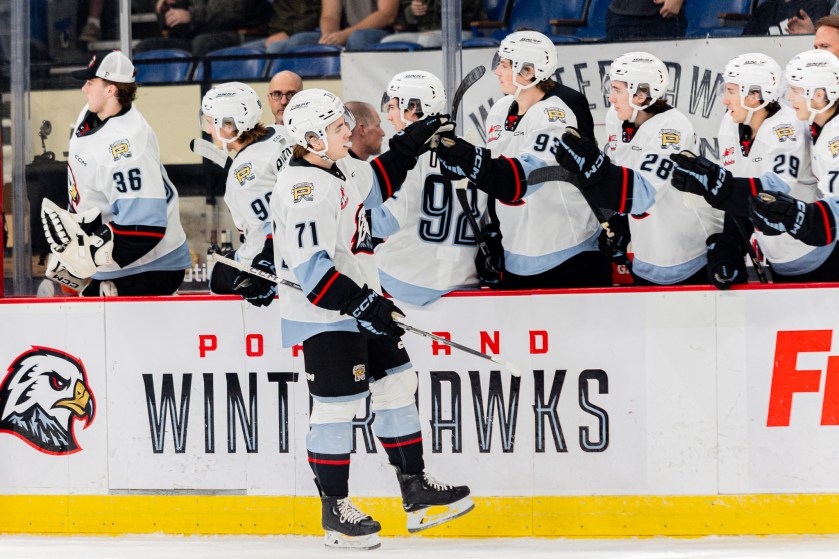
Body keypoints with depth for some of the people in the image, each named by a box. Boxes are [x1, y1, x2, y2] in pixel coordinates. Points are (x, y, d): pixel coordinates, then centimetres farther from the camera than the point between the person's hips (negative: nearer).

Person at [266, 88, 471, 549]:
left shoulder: (338, 169, 7)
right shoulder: (302, 187, -23)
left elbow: (375, 184, 31)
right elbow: (310, 269, -28)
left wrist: (409, 147, 21)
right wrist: (361, 304, -29)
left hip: (362, 301, 10)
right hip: (324, 317, -10)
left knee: (397, 385, 12)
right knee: (336, 407, -4)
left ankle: (417, 494, 21)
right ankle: (334, 512, 7)